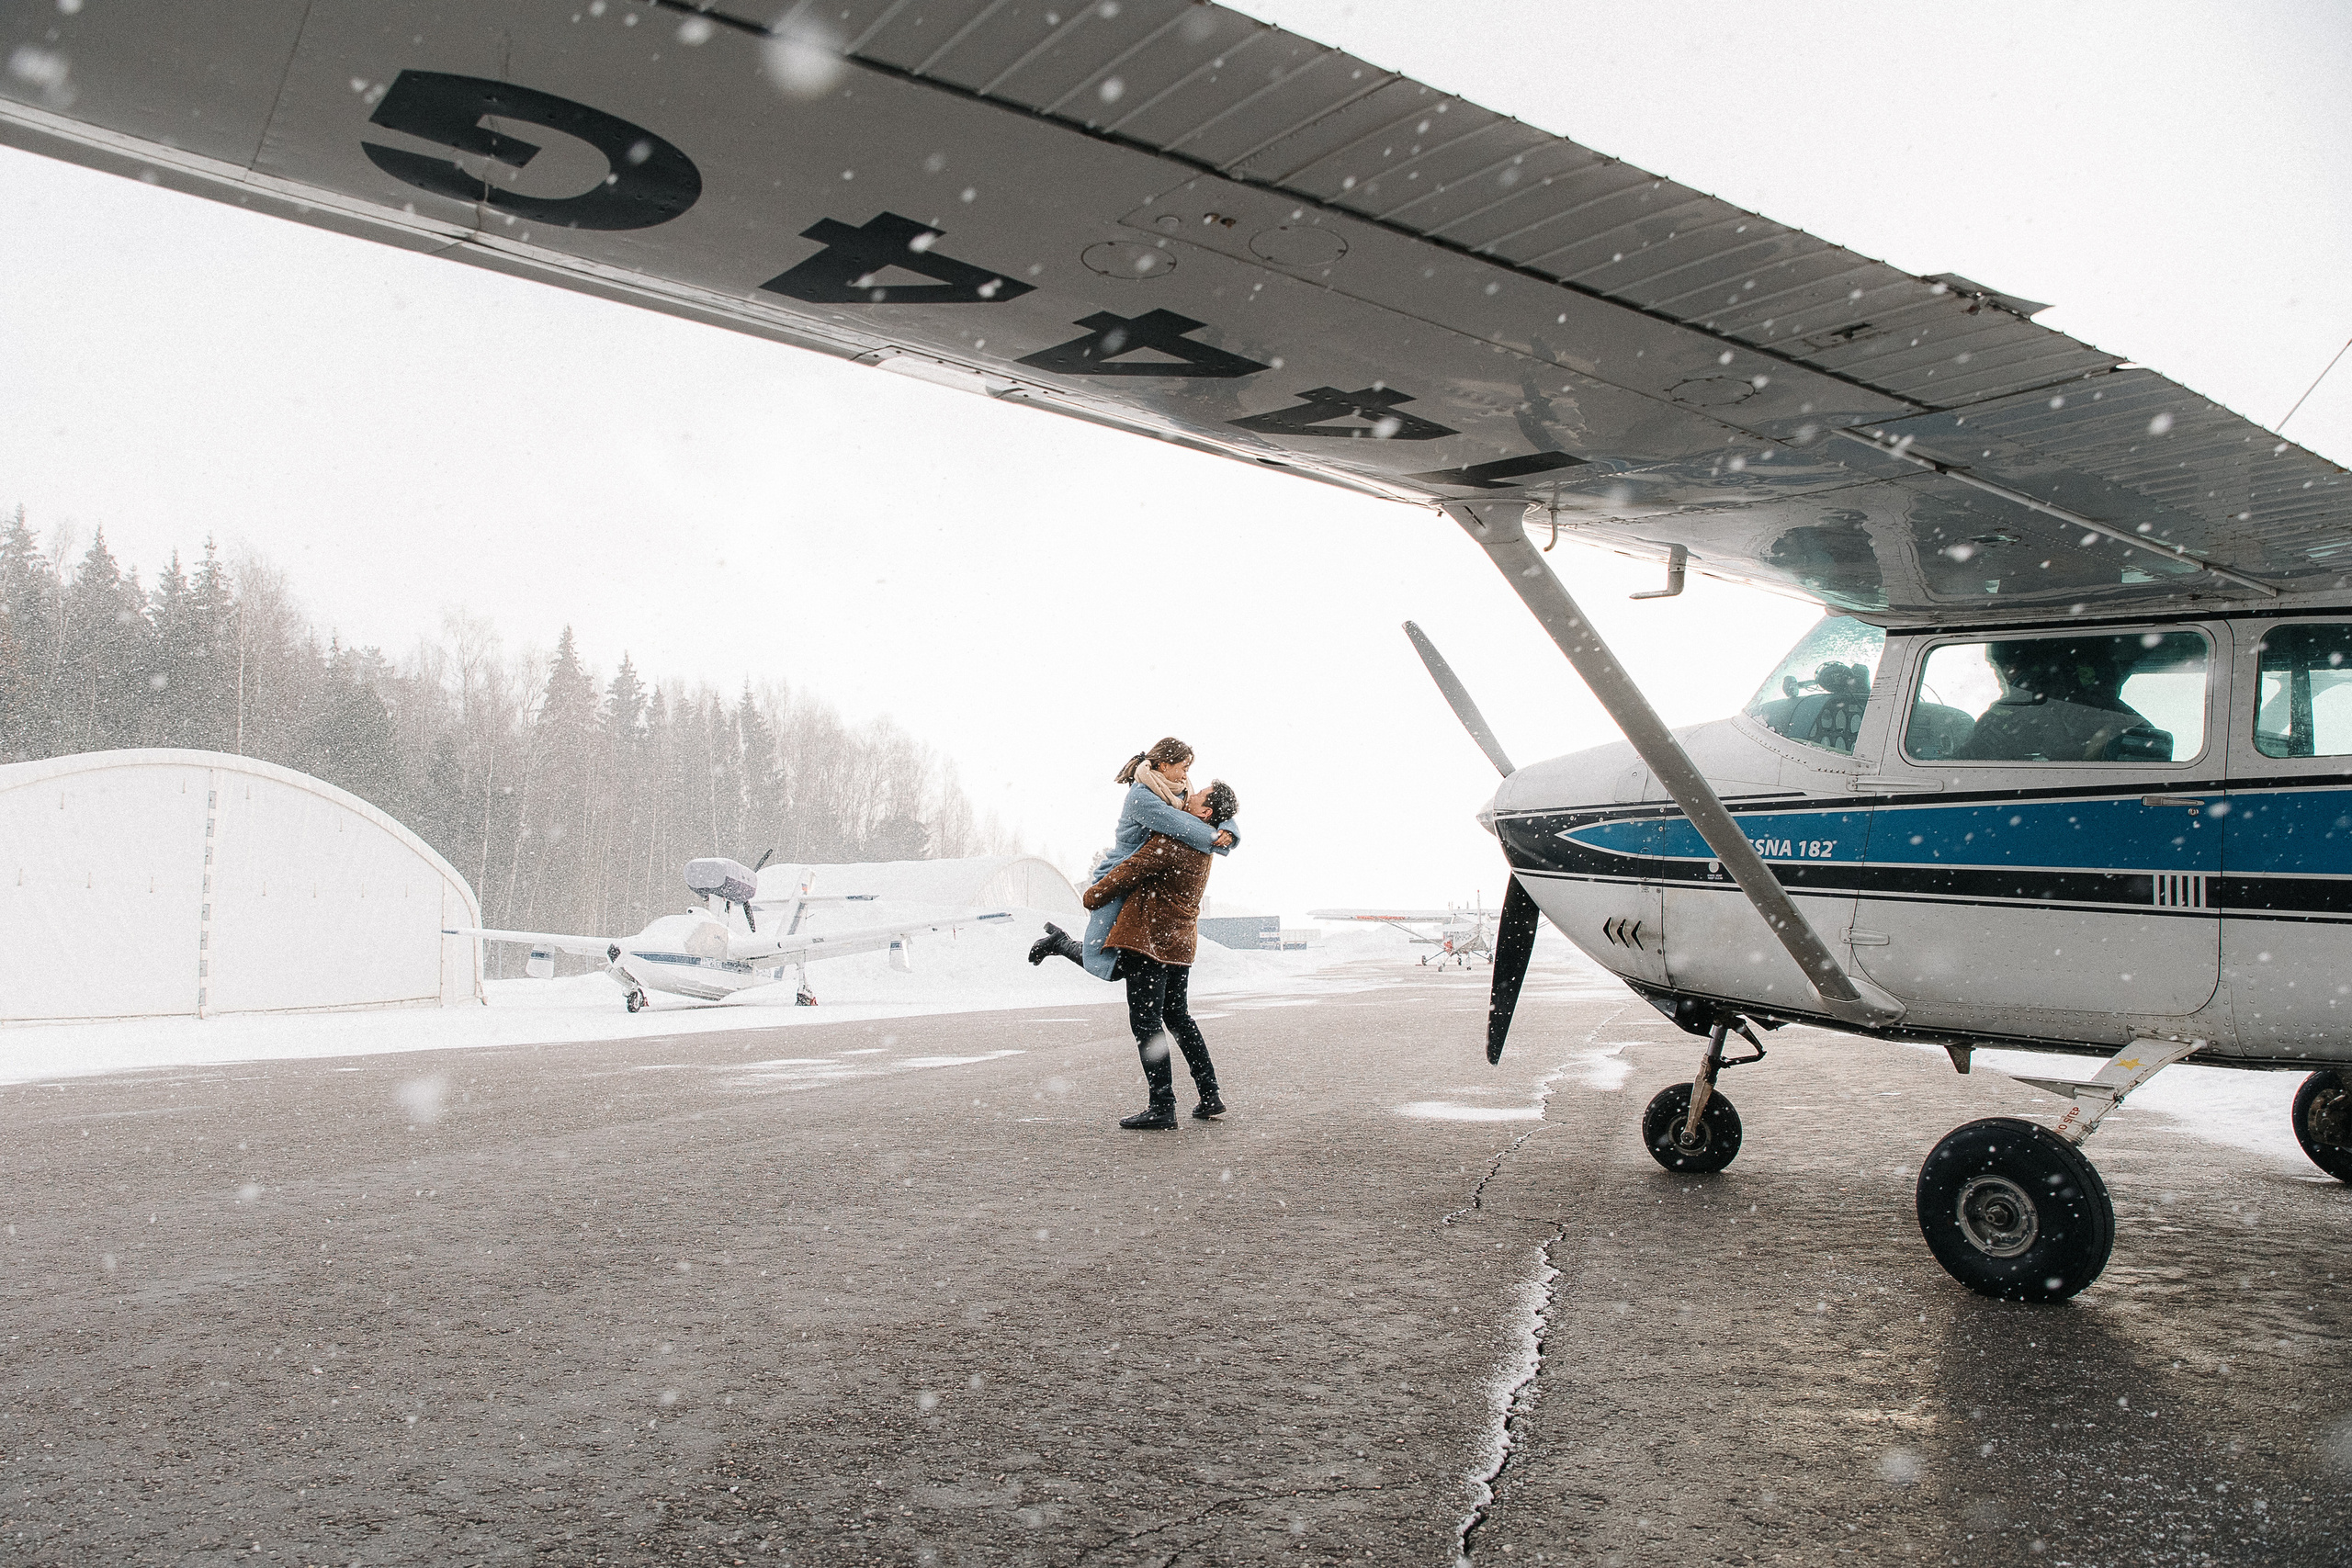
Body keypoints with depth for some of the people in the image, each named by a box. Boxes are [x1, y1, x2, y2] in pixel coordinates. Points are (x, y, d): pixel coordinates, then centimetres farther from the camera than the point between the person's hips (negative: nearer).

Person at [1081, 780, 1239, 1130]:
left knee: (1145, 1022, -5)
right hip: (1181, 940, 9)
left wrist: (1092, 896, 0)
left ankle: (1162, 1107, -7)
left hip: (1149, 940, -9)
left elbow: (1129, 872, -16)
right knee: (1177, 1016, 19)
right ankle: (1209, 1095, 19)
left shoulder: (1171, 842, -19)